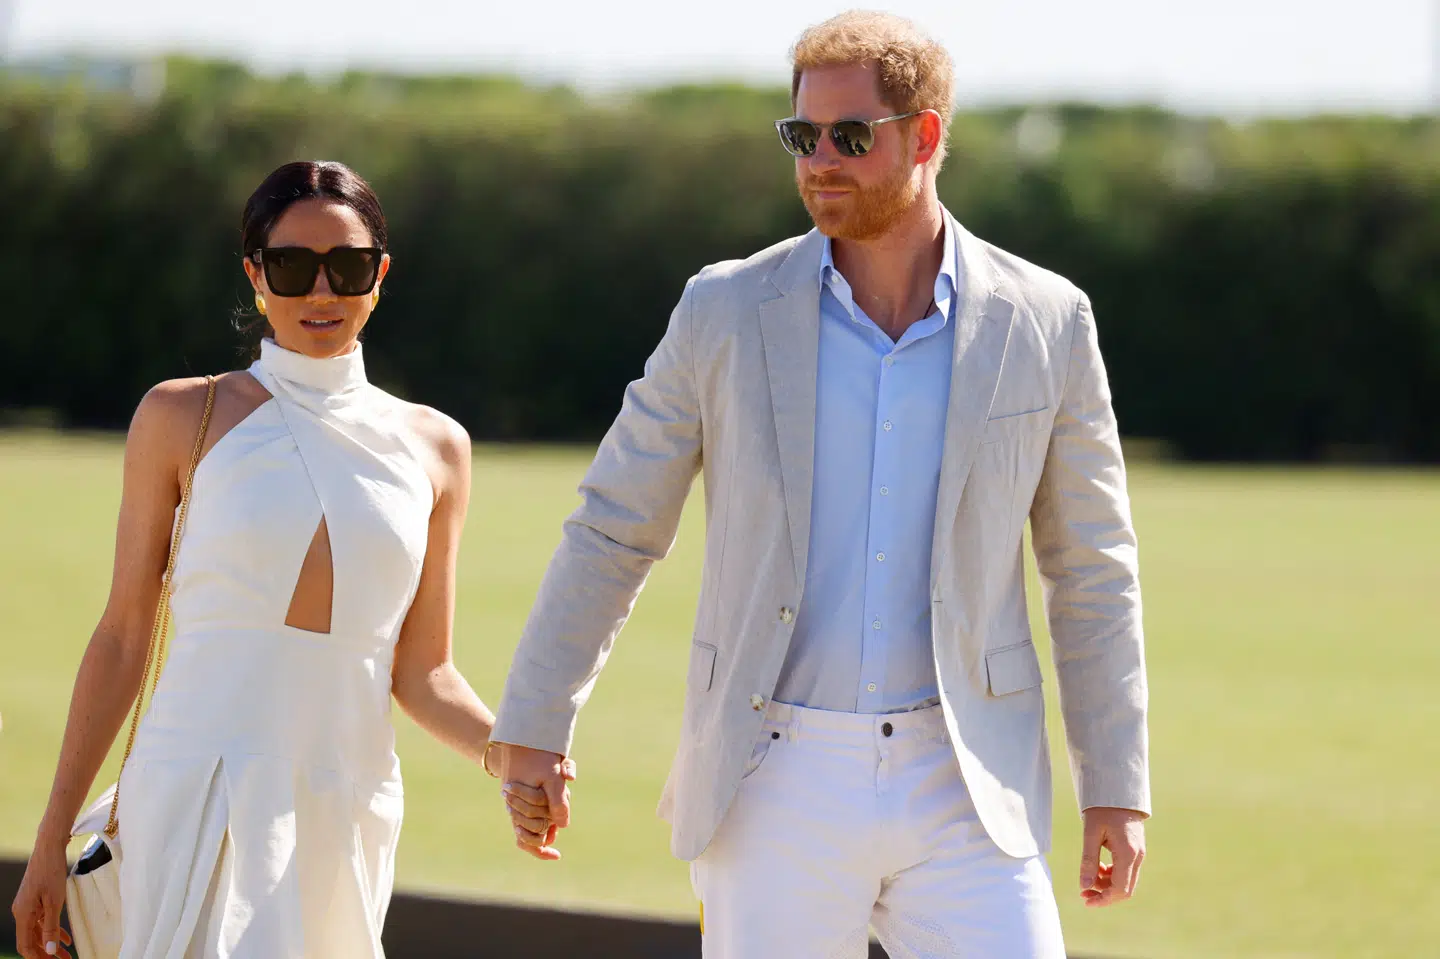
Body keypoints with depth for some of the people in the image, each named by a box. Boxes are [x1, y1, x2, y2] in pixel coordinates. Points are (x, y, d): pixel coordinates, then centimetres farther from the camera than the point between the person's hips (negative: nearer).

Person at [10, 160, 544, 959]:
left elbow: (422, 674, 12)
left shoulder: (432, 448, 11)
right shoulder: (183, 419, 4)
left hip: (347, 821, 3)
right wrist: (52, 839, 4)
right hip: (198, 802, -3)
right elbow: (123, 636, 6)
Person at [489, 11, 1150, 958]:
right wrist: (532, 731, 6)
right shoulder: (728, 313, 0)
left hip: (961, 793, 0)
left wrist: (1119, 790, 3)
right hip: (779, 783, 0)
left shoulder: (1044, 323, 1)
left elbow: (1092, 573, 7)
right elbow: (612, 533, 8)